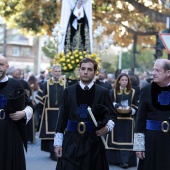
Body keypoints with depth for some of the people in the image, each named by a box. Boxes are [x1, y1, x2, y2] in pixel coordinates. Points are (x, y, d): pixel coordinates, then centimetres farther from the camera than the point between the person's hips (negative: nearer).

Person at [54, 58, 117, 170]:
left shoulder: (103, 92, 2)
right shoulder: (69, 91, 6)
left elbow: (112, 115, 9)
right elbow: (62, 117, 6)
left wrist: (108, 127, -12)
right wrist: (58, 142, 2)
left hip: (93, 141, 0)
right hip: (71, 141, 0)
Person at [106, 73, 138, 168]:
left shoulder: (133, 92, 6)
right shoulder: (113, 91, 5)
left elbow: (135, 107, 5)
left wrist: (130, 110, -15)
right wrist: (117, 108, -17)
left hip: (128, 120, 0)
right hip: (116, 119, 0)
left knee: (127, 140, -6)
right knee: (116, 140, 3)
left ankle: (125, 161, -11)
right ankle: (115, 159, 12)